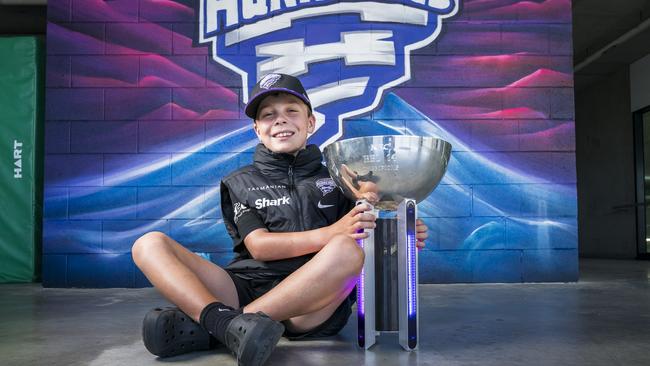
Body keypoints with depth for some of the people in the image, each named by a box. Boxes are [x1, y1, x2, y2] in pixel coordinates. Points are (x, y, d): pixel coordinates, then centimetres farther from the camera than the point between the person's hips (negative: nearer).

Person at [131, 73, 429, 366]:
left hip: (313, 302, 0)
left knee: (345, 251, -32)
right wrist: (329, 233, -14)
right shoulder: (240, 182, 17)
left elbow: (362, 238, 11)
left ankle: (202, 326, -29)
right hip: (246, 286, 1)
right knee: (150, 244, -12)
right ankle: (227, 322, -39)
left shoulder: (335, 178, 18)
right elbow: (258, 246, 2)